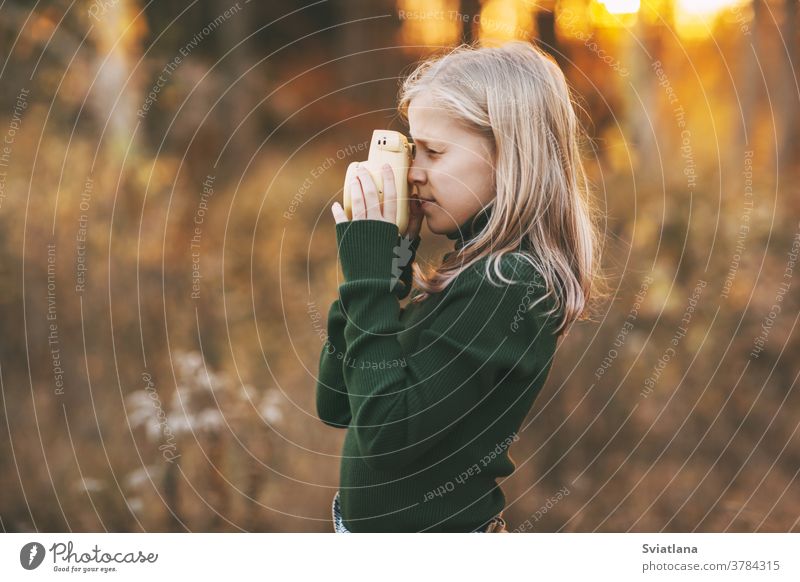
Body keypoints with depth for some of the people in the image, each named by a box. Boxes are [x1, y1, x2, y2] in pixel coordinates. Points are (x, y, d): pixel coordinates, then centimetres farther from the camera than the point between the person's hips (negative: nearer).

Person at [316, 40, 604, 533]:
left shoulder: (505, 287, -21)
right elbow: (336, 405, 5)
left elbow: (386, 432, -25)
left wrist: (371, 275, -20)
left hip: (434, 529, -8)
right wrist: (375, 271, -4)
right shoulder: (474, 271, 5)